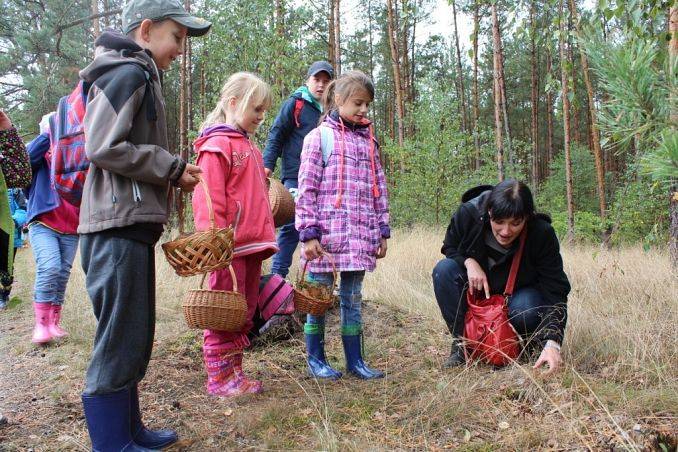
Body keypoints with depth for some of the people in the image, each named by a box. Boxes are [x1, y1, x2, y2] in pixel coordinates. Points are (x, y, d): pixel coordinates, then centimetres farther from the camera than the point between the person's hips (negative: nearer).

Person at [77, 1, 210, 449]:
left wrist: (174, 175, 8)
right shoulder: (128, 71, -9)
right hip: (120, 227, -10)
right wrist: (173, 168, -12)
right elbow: (104, 147, -19)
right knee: (121, 339, -3)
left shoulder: (141, 75, 22)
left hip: (130, 226, 10)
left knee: (135, 336, 16)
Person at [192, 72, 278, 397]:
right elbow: (208, 200, -16)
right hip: (230, 248, -9)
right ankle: (219, 378, 13)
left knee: (245, 312, 15)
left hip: (253, 247, 9)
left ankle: (235, 371, 27)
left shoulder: (248, 146, 19)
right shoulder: (217, 145, -9)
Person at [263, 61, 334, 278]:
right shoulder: (294, 104, 1)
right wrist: (268, 164, -13)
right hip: (295, 178, -6)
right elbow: (276, 136, -2)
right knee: (292, 225, -9)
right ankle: (278, 273, 0)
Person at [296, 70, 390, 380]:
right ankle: (315, 359, 21)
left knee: (353, 299, 13)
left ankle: (355, 360, 23)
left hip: (361, 237, 5)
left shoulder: (368, 139, 14)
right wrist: (308, 233, -13)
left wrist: (383, 231, 11)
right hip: (327, 234, -5)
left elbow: (379, 188, 15)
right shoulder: (320, 136, -2)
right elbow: (306, 189, -7)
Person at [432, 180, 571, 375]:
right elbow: (450, 247, -3)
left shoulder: (542, 234, -30)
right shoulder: (468, 214, -26)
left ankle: (530, 344, 1)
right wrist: (469, 261, -27)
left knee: (526, 310, -37)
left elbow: (555, 293, -30)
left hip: (521, 293, -2)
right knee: (444, 270, -26)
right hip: (478, 289, 2)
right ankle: (460, 341, -12)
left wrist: (552, 343, -44)